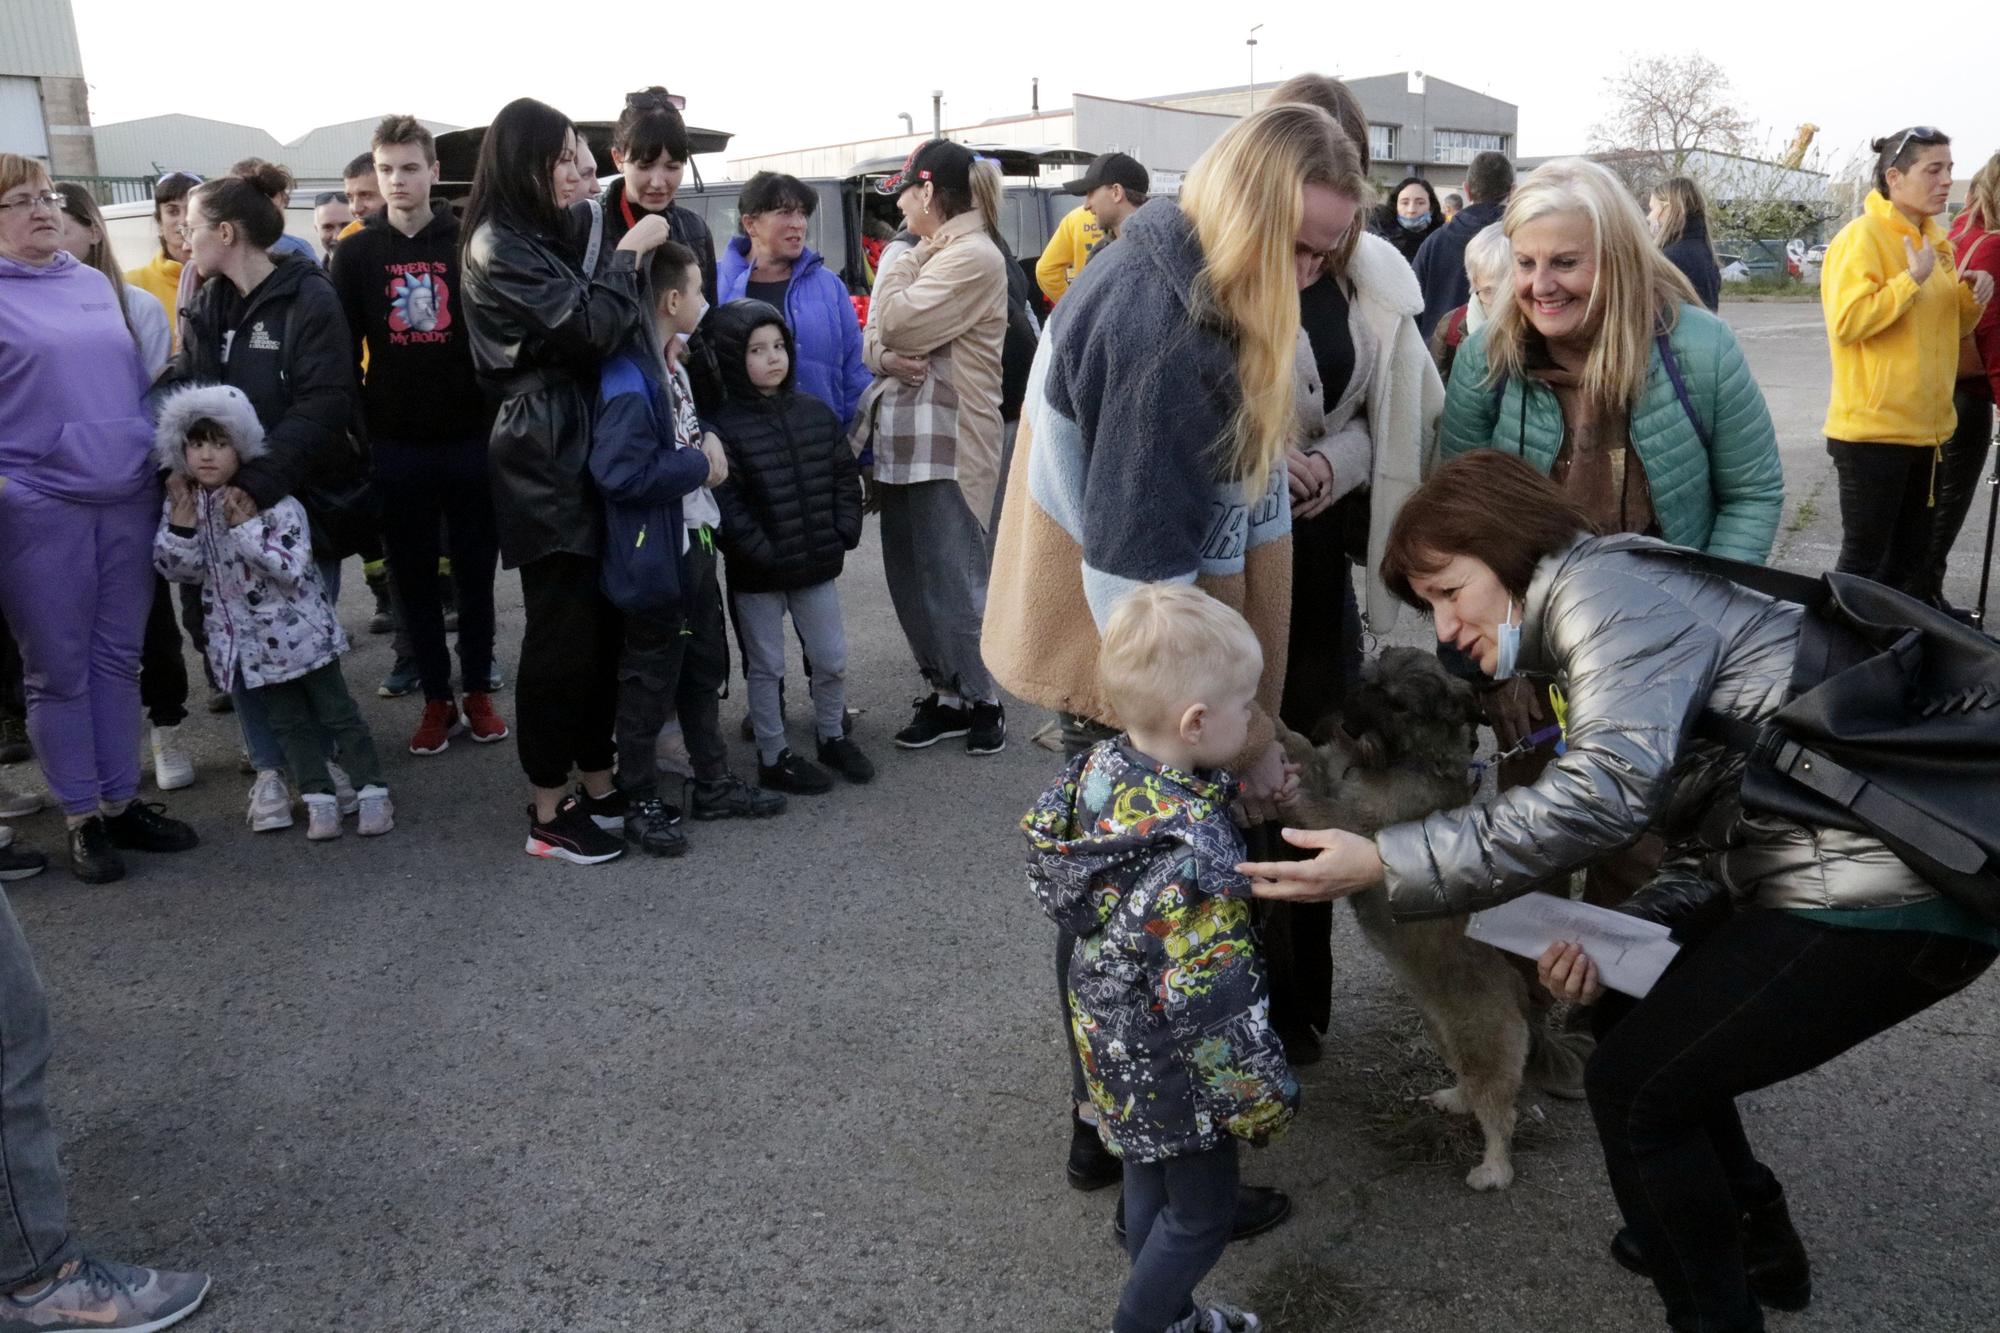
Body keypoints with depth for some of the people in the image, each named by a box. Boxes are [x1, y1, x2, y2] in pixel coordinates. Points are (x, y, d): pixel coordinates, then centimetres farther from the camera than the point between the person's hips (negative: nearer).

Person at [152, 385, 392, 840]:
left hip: (298, 630, -5)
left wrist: (245, 524, -27)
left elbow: (292, 569, -24)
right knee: (288, 722, 12)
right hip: (249, 641, 5)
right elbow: (177, 569, -1)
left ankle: (372, 790, 12)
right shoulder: (181, 503, 0)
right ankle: (319, 799, 20)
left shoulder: (273, 502, -18)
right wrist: (181, 516, -14)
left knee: (337, 712, 4)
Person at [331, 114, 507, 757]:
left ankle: (478, 692, 20)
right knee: (414, 579, 6)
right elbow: (344, 349, 6)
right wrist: (354, 434, 0)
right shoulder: (357, 252, 4)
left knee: (475, 573, 7)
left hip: (470, 438, -1)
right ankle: (437, 700, 17)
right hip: (396, 445, 1)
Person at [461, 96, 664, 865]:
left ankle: (597, 785, 19)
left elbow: (579, 329, 21)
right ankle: (550, 816, 4)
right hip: (544, 462, -9)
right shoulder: (500, 248, -11)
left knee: (600, 623, 9)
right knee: (560, 632, -5)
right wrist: (629, 254, -8)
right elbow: (590, 330, -19)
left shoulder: (536, 241, 18)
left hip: (575, 454, 9)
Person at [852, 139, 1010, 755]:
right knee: (910, 578, 11)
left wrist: (897, 266, 0)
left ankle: (981, 699, 13)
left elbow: (897, 324, -18)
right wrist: (884, 356, -8)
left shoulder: (973, 257, -12)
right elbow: (875, 335, 15)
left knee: (950, 581, -2)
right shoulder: (926, 257, 18)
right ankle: (946, 694, 23)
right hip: (903, 441, 9)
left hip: (947, 446, -9)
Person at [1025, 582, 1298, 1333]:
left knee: (1150, 1184, 27)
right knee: (1203, 1213, 15)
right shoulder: (1195, 852, -35)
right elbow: (1211, 1001, -29)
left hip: (1109, 1036, 8)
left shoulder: (1097, 769, -12)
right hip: (1173, 1066, -8)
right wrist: (1263, 1097, -13)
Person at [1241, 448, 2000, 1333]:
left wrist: (1385, 865, -26)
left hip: (1890, 885, -10)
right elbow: (1715, 838, 15)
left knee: (1634, 1086, -1)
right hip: (1846, 867, 10)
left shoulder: (1606, 584, -11)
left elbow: (1606, 790, -27)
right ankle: (1752, 1243, 36)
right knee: (1632, 1018, 19)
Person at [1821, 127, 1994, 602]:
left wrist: (1972, 299, 3)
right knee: (1865, 560, -2)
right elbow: (1845, 322, -22)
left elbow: (1948, 326, 23)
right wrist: (1914, 278, -21)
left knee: (1913, 558, 16)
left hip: (1928, 428, 8)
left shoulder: (1934, 238, 14)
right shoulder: (1862, 237, -12)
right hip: (1874, 430, -8)